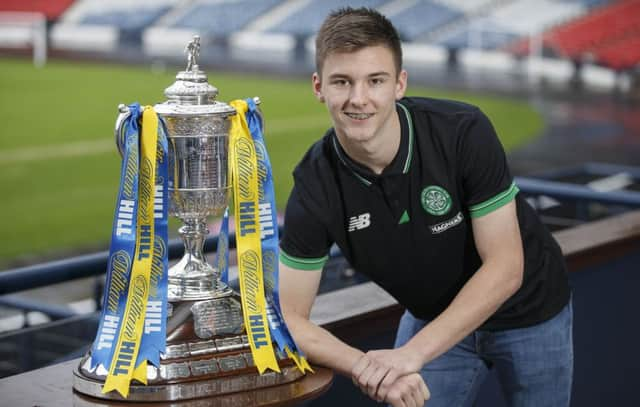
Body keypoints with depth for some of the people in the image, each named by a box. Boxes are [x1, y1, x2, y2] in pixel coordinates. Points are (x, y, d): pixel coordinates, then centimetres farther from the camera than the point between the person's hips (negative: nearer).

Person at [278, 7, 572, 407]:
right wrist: (367, 367, -36)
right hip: (433, 317, 1)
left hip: (526, 310, -1)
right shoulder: (315, 185, -24)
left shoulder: (464, 132, -30)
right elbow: (290, 318, -19)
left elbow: (505, 268, -26)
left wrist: (412, 353, -33)